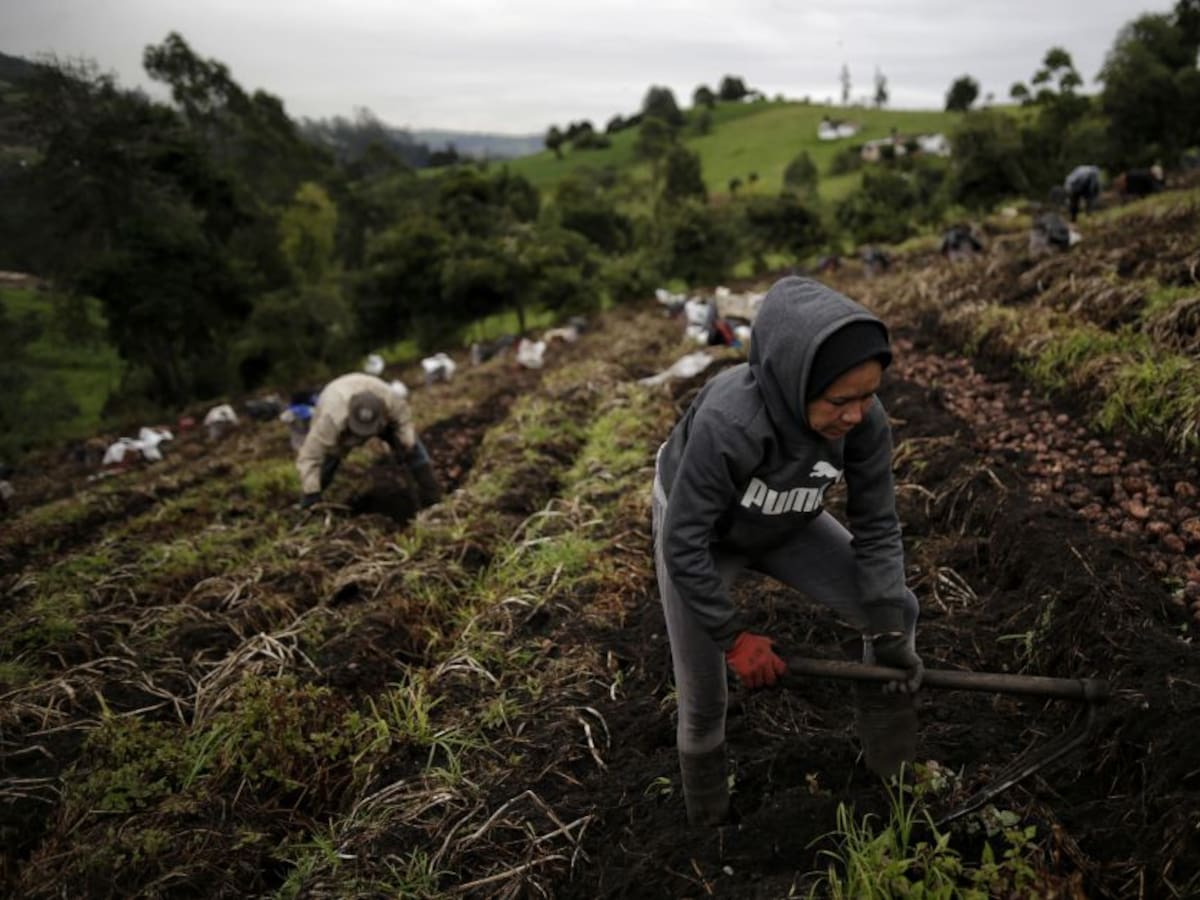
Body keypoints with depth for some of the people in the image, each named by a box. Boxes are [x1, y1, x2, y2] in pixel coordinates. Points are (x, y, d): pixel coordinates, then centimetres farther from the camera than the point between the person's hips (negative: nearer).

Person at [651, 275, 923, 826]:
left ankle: (882, 721, 24)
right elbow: (685, 543, -31)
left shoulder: (865, 420, -28)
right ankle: (708, 811, 37)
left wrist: (888, 629, -22)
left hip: (787, 527, 4)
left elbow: (877, 526, -16)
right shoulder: (728, 422, -43)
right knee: (704, 699, 3)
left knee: (895, 609, -7)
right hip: (696, 531, -4)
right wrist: (734, 635, -26)